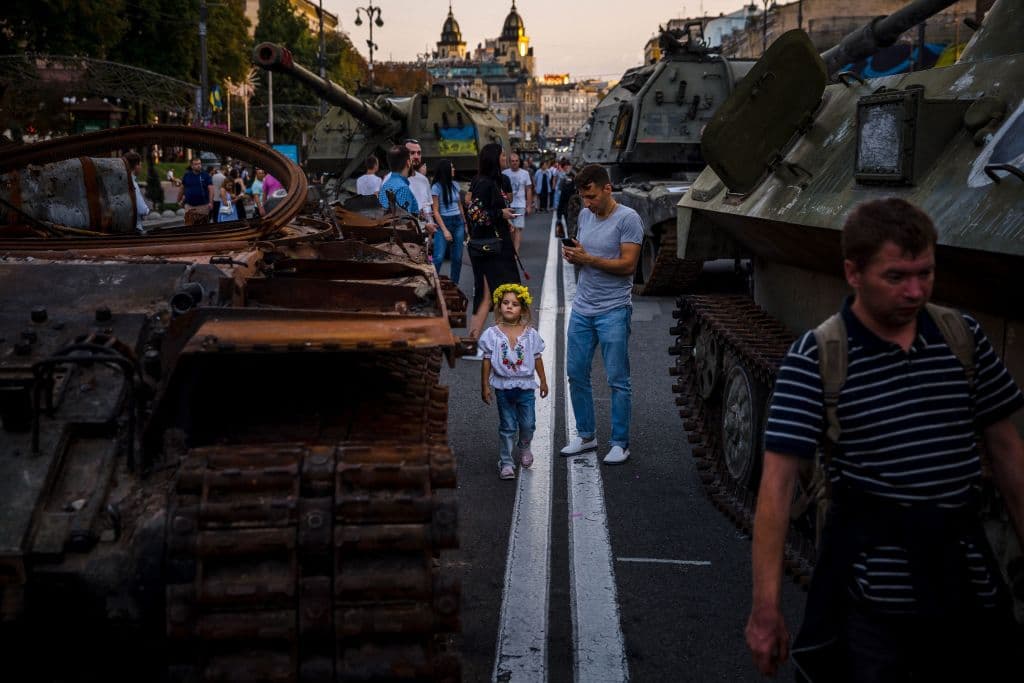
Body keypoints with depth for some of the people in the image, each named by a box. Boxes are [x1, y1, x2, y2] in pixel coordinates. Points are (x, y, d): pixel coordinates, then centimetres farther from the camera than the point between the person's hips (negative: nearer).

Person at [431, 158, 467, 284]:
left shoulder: (455, 184, 9)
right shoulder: (436, 187, -6)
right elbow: (436, 211, -7)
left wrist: (465, 223, 16)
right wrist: (445, 230, -12)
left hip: (458, 222, 5)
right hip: (443, 222, -5)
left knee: (457, 258, 4)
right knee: (438, 258, -12)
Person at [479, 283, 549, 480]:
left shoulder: (530, 334, -1)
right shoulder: (492, 334, -5)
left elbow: (537, 358, 8)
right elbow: (487, 360, -2)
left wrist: (543, 381, 11)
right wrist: (485, 386, -2)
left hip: (525, 385, 1)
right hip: (503, 386, -1)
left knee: (528, 423, 5)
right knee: (507, 426, 3)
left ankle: (524, 447, 36)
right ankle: (506, 462, 12)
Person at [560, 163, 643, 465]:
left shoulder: (628, 219, -10)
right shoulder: (585, 215, 11)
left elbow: (628, 264, -16)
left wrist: (588, 259, -22)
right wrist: (571, 257, -4)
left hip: (613, 310, -7)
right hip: (582, 307, 7)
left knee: (618, 380, 0)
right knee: (577, 374, 11)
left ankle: (620, 443, 9)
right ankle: (585, 435, 25)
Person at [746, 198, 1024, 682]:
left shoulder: (963, 338, 0)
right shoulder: (817, 358, -13)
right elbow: (778, 483, -15)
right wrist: (766, 609, -17)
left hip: (966, 580, 4)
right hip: (871, 592, -4)